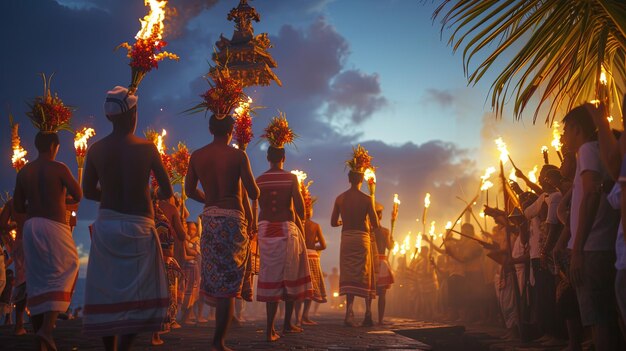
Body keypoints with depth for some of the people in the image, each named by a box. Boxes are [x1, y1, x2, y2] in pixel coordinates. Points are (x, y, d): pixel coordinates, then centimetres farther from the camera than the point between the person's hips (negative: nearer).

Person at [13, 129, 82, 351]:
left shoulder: (24, 172, 9)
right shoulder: (58, 168, -4)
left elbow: (18, 206, 10)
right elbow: (78, 196, -3)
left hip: (30, 227, 5)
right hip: (54, 225, -5)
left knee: (36, 281, 8)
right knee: (61, 277, 0)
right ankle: (47, 328, -19)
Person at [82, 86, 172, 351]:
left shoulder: (96, 150, 0)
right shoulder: (146, 148, -8)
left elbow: (88, 192, 7)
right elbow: (167, 192, -3)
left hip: (106, 223, 3)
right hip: (138, 225, -3)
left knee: (106, 292, 11)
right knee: (138, 294, 4)